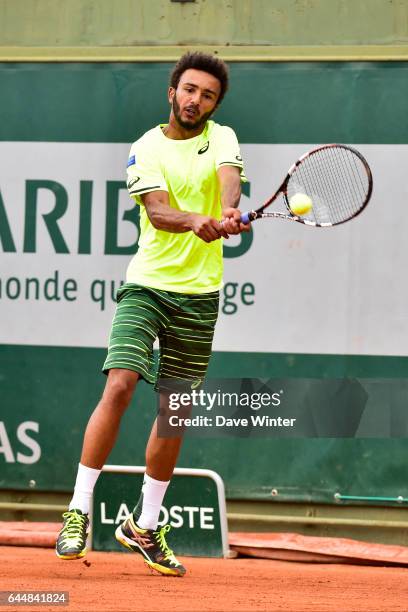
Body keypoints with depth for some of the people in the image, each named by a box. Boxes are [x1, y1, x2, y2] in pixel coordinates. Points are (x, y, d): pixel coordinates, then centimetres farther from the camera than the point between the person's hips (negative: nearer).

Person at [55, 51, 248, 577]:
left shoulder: (221, 138, 6)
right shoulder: (147, 148, -1)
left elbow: (228, 177, -15)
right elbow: (157, 211, -16)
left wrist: (229, 212, -38)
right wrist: (195, 222, -38)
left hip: (199, 295, 3)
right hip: (147, 283, -3)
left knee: (174, 411, 7)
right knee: (119, 385, -20)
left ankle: (145, 525, 22)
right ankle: (78, 512, -15)